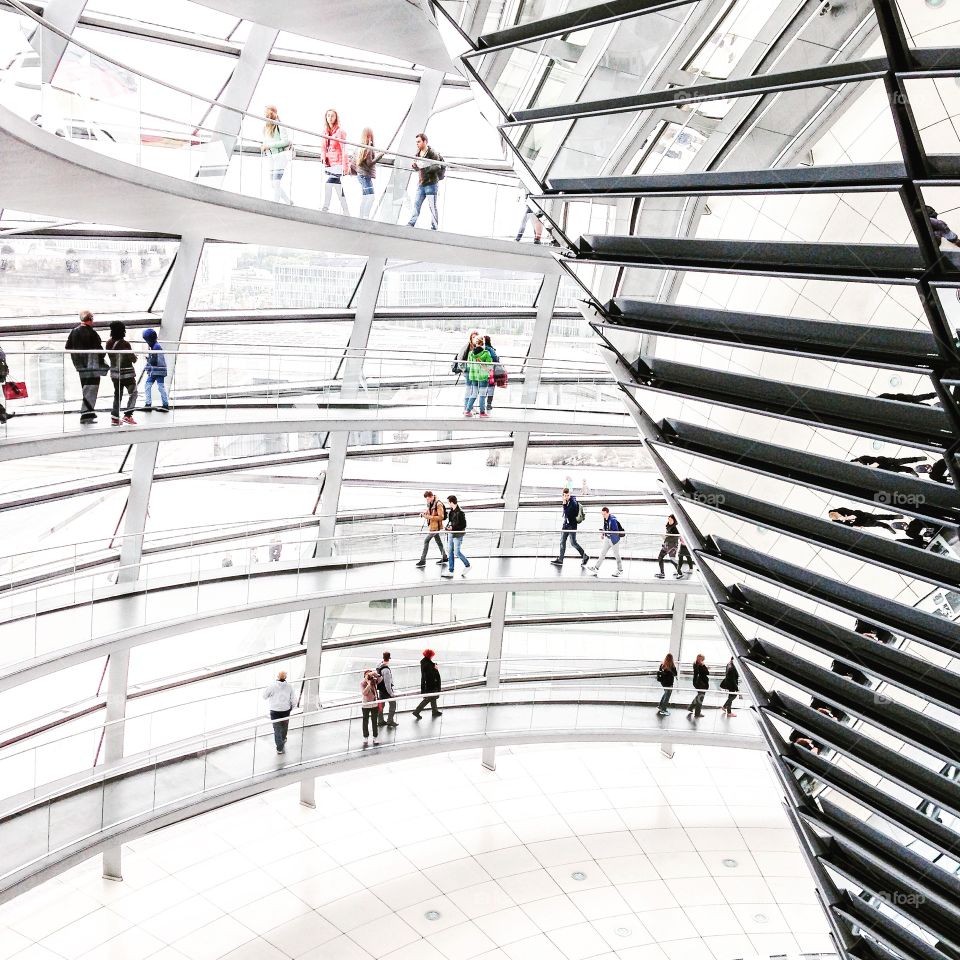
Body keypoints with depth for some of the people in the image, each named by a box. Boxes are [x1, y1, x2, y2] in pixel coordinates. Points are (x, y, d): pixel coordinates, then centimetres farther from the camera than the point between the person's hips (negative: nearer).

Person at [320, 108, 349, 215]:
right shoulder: (325, 131, 13)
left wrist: (345, 165, -15)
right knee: (337, 185, 5)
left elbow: (343, 149, -9)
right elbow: (323, 147, 17)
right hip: (328, 163, 6)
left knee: (328, 184, -20)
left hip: (337, 163, -6)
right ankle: (346, 212, 7)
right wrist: (324, 157, -2)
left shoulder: (340, 131, -5)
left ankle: (325, 207, -14)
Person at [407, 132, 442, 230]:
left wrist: (426, 167, -27)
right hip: (421, 184, 7)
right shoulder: (418, 153, 12)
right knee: (416, 204, 5)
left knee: (432, 206, -4)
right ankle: (411, 224, 8)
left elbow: (438, 166, -18)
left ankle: (434, 227, 1)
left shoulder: (432, 153, -11)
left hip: (431, 184, -7)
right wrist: (414, 166, -1)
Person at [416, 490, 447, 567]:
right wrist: (424, 513, -1)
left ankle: (423, 560, -6)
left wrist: (429, 517, -27)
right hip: (432, 525, 9)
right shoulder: (430, 504, 6)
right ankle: (444, 557, 29)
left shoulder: (438, 504, -20)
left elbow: (441, 517, -22)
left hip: (436, 526, -9)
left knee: (426, 540, -9)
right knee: (438, 541, 17)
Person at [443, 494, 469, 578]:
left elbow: (463, 525, -18)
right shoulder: (451, 511, 6)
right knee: (450, 551, 10)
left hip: (457, 534, -9)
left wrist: (453, 527, -20)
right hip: (451, 533, 9)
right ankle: (450, 571, 17)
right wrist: (448, 526, 4)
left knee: (457, 552, -3)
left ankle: (467, 565, 18)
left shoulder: (460, 512, -20)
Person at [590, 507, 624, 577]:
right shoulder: (605, 518, 0)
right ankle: (596, 568, 13)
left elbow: (616, 532, -27)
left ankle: (620, 570, 20)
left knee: (616, 554, 5)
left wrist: (605, 532, -32)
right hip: (607, 538, 8)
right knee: (602, 553, 9)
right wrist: (602, 534, 5)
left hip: (614, 539, -8)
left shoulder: (613, 520, -26)